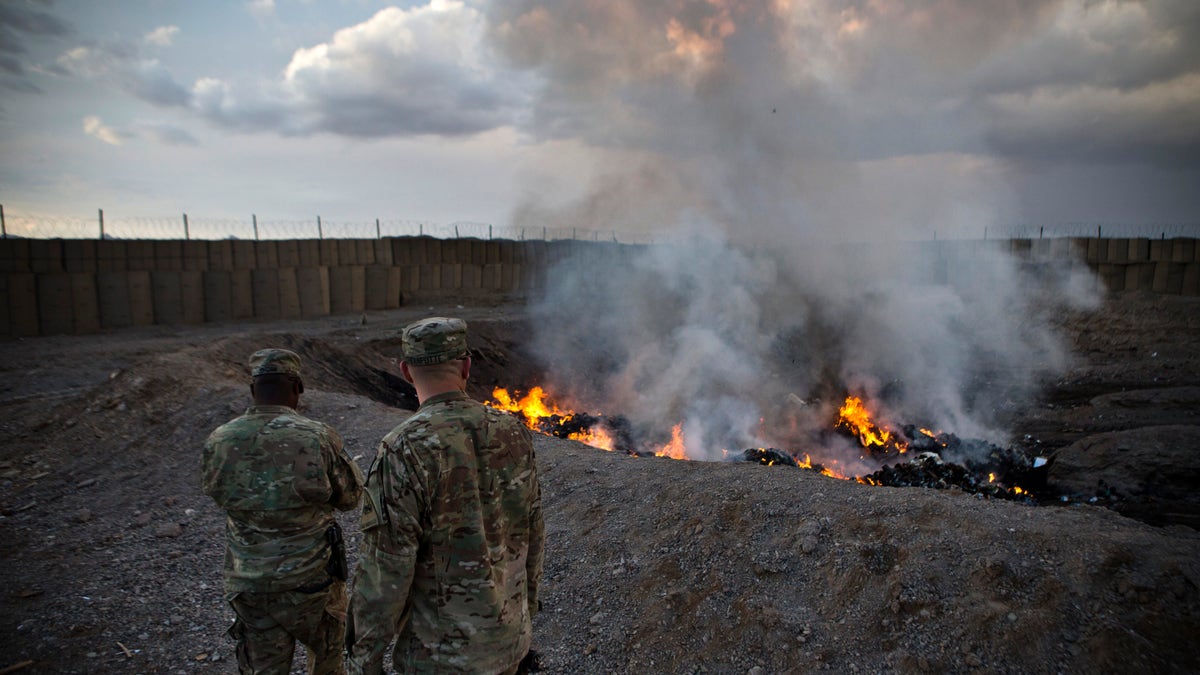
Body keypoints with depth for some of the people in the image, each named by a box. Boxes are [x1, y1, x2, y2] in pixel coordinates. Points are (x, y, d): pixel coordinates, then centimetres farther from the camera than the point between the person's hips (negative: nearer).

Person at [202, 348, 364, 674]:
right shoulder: (317, 438, -17)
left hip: (249, 584, 3)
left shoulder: (218, 443, -7)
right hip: (310, 576, -2)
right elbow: (349, 498, -3)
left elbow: (217, 494, 11)